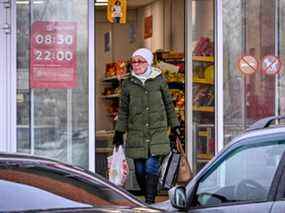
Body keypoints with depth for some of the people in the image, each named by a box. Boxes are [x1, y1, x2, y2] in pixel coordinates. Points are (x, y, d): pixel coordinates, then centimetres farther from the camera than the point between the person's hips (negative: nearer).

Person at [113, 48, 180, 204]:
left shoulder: (159, 80, 4)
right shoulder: (128, 84, 6)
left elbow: (169, 104, 13)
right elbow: (123, 109, 11)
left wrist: (174, 125, 15)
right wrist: (119, 131, 8)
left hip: (157, 132, -2)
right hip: (136, 133, 2)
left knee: (152, 165, -13)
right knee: (140, 169, 2)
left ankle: (150, 200, -12)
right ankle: (147, 197, 18)